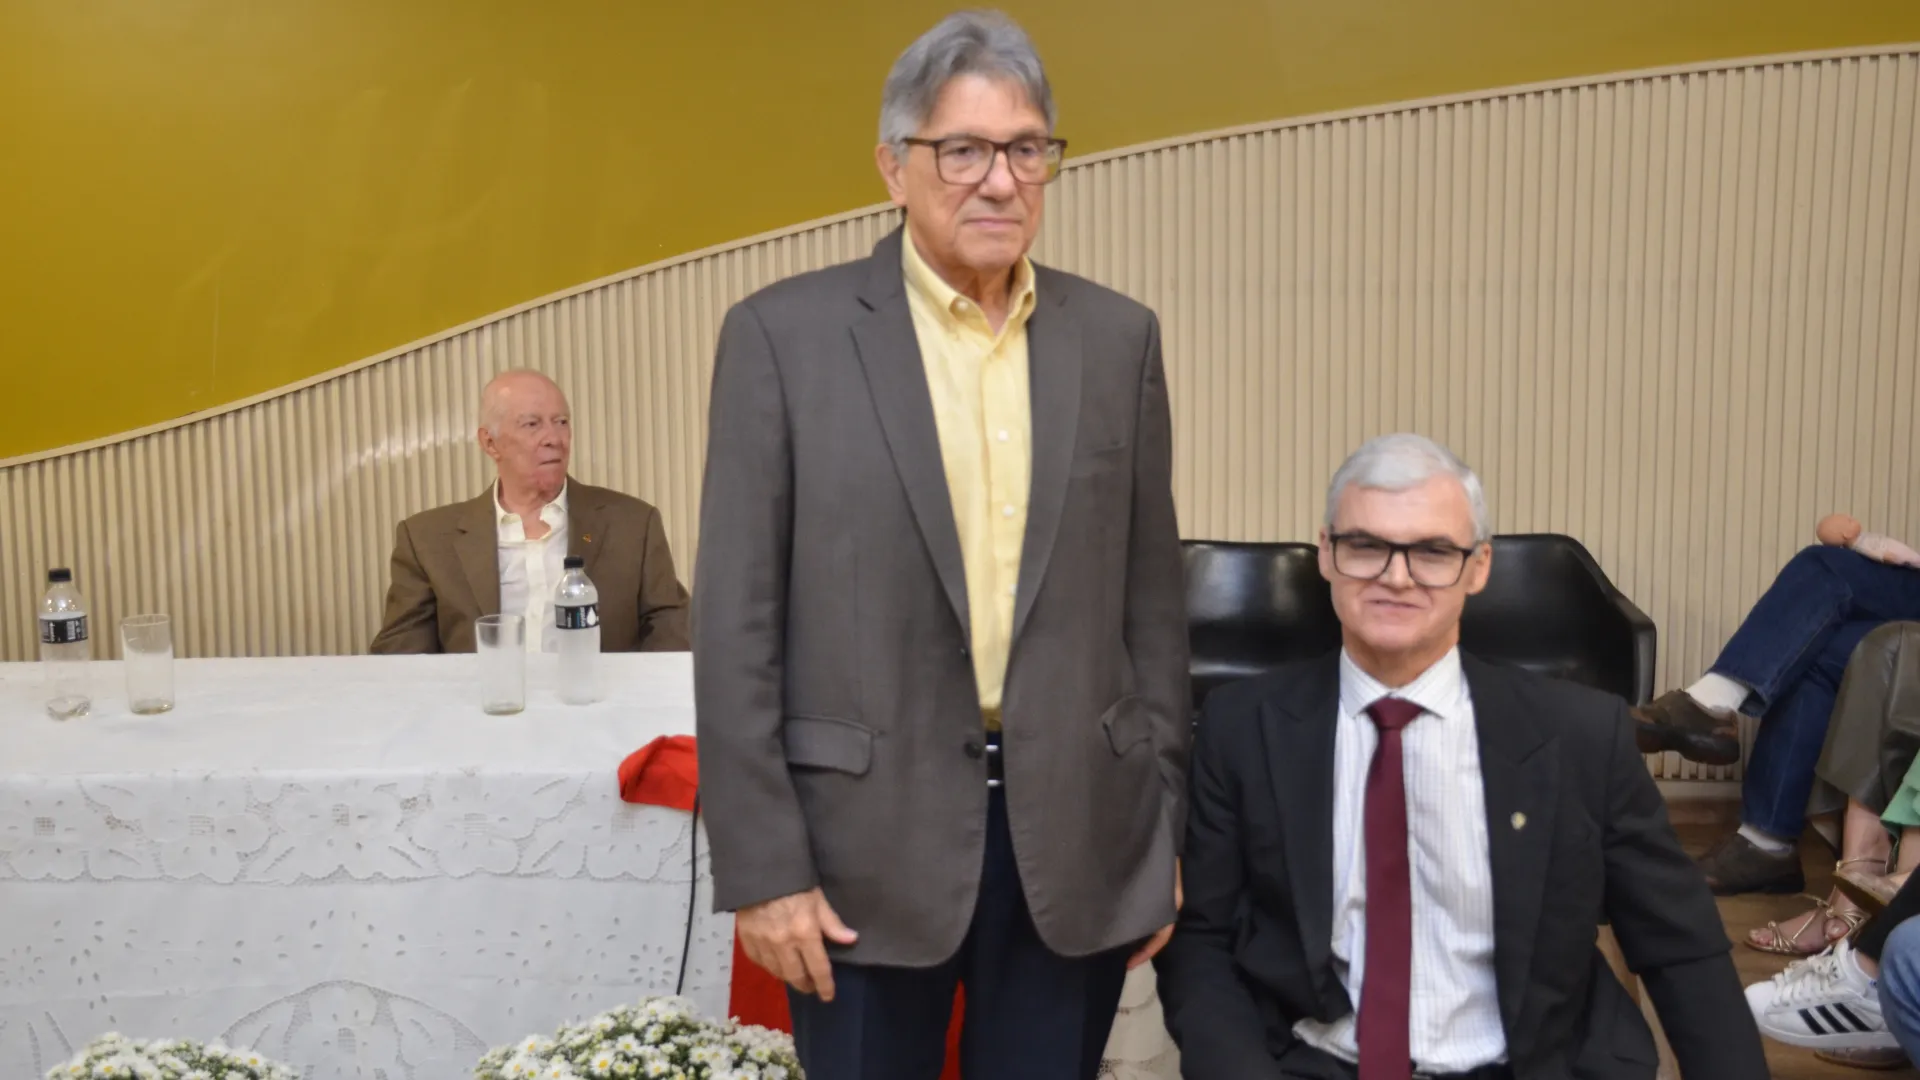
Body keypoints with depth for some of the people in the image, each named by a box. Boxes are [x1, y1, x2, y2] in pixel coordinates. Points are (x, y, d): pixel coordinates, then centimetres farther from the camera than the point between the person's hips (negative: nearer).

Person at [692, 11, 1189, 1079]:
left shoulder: (1119, 337, 5)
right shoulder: (785, 333, -5)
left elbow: (1153, 600, 8)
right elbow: (737, 622, -5)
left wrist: (1161, 832, 8)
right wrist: (763, 864, -8)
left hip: (1077, 838, 3)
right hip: (867, 841, -2)